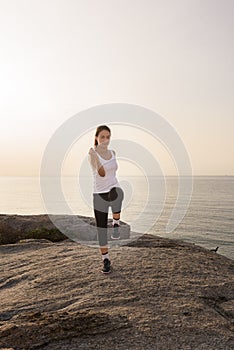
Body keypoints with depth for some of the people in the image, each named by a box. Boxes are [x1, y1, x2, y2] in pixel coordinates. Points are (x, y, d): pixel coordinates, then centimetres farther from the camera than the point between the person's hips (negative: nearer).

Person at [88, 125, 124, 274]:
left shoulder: (113, 152, 7)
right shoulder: (92, 155, -9)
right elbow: (102, 173, -25)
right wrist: (95, 155, -35)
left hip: (114, 188, 2)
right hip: (99, 193, -2)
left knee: (116, 196, -37)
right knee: (101, 228, 2)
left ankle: (116, 224, -12)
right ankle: (106, 260, 18)